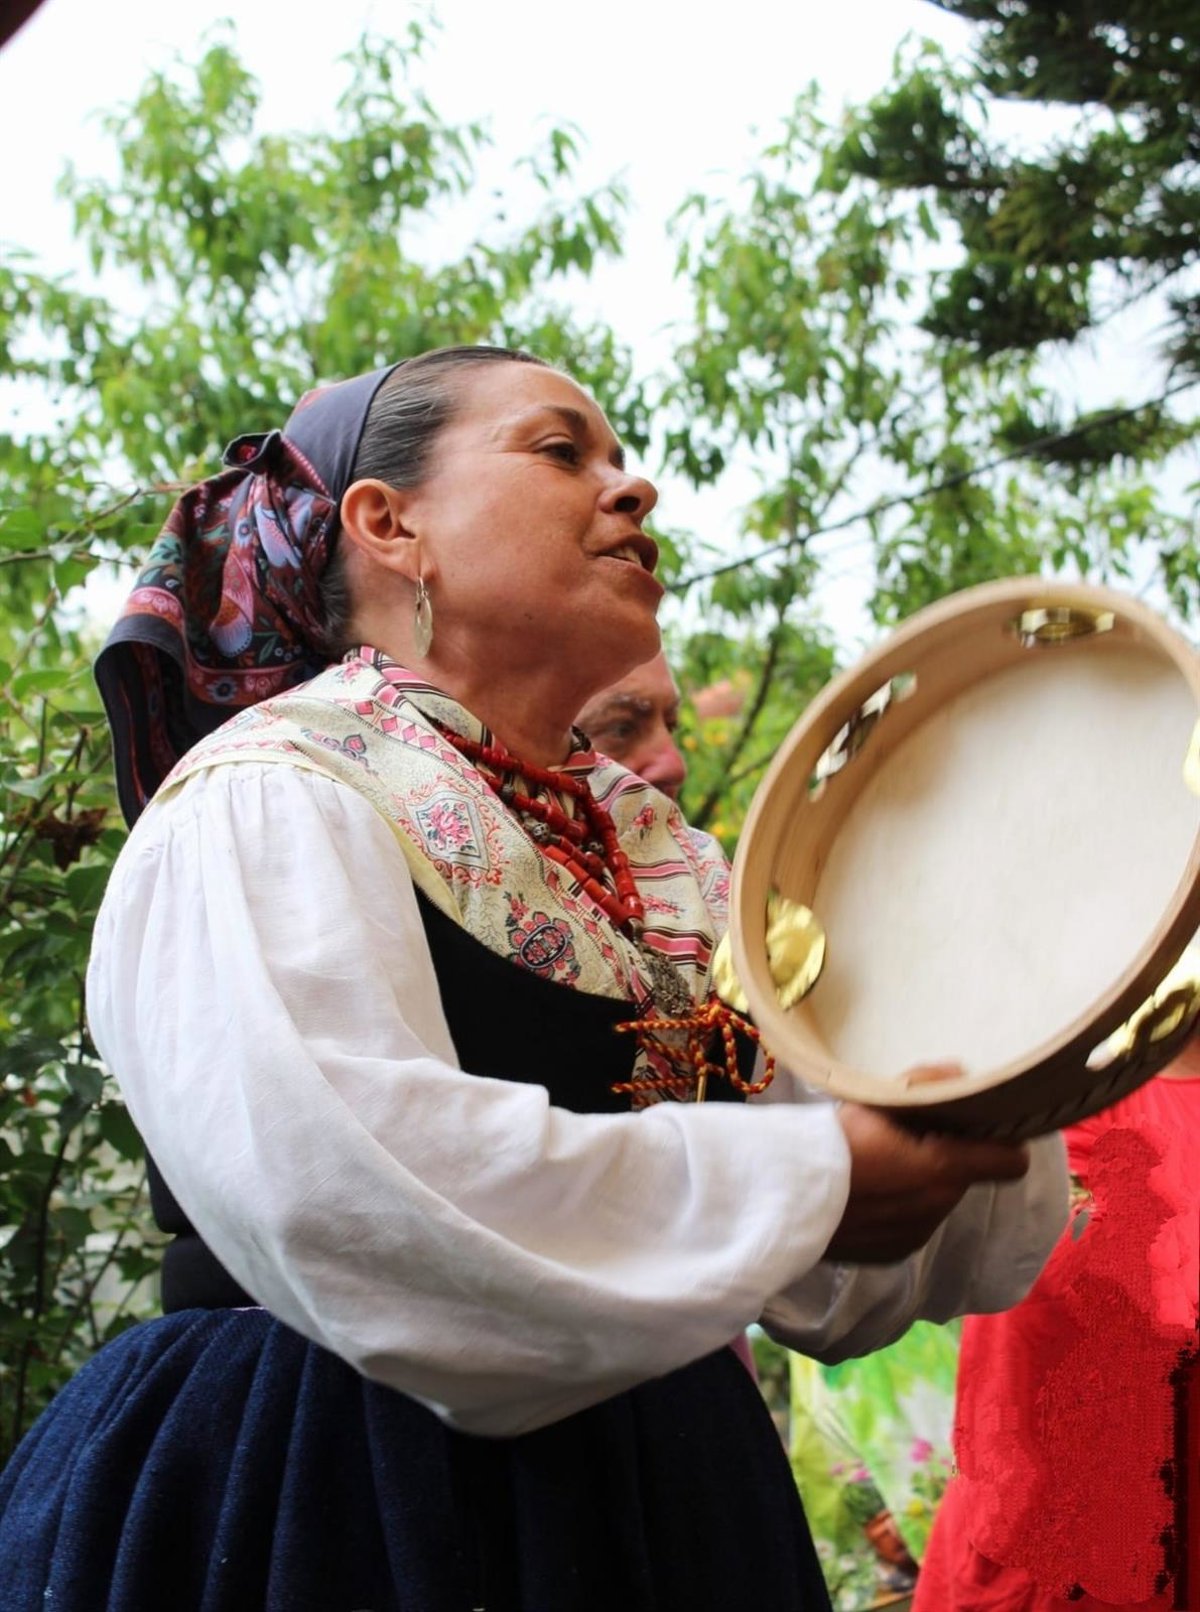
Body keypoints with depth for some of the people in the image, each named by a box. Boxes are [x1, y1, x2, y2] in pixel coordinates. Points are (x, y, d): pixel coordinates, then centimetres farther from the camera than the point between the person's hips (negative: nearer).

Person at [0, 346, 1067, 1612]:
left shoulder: (662, 859, 12)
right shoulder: (269, 795, -10)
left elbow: (849, 1288, 12)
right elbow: (331, 1171, -28)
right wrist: (803, 1179, -19)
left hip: (657, 1503, 7)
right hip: (339, 1507, -7)